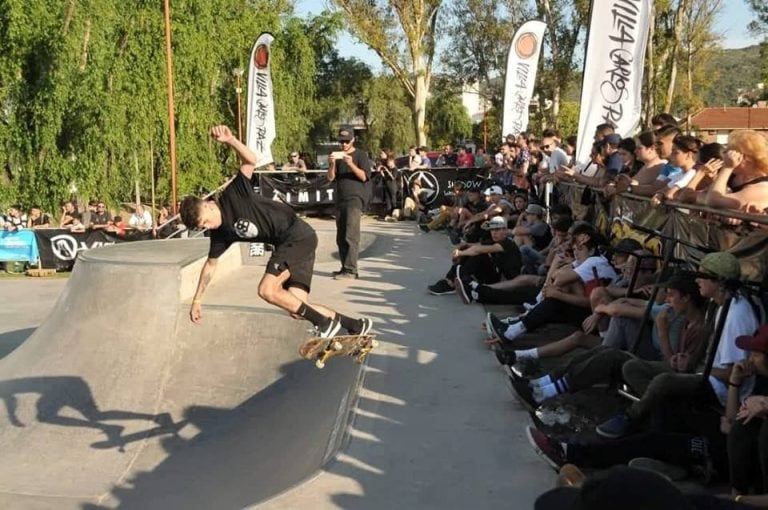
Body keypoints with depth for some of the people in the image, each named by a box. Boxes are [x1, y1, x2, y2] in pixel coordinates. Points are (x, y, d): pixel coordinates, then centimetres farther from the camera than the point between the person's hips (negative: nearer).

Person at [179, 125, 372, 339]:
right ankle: (356, 325, 14)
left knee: (267, 290, -19)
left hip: (298, 235, -8)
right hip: (286, 243, 8)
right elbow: (210, 264, 20)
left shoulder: (233, 196, -14)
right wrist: (197, 300, 22)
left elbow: (251, 161, -27)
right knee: (297, 309, 1)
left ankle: (325, 322, -7)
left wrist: (230, 141, -44)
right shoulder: (221, 233, 6)